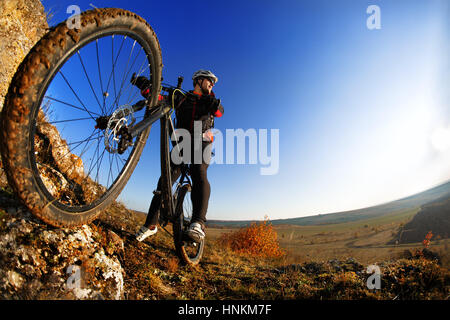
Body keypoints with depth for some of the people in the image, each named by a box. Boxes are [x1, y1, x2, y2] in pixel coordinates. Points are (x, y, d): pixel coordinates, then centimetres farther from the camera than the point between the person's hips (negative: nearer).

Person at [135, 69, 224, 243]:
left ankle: (198, 223, -45)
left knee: (199, 173, -30)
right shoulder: (182, 97, 18)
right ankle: (151, 224, -1)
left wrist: (214, 103, -16)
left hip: (201, 143, -1)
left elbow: (219, 111, 4)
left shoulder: (209, 100, 23)